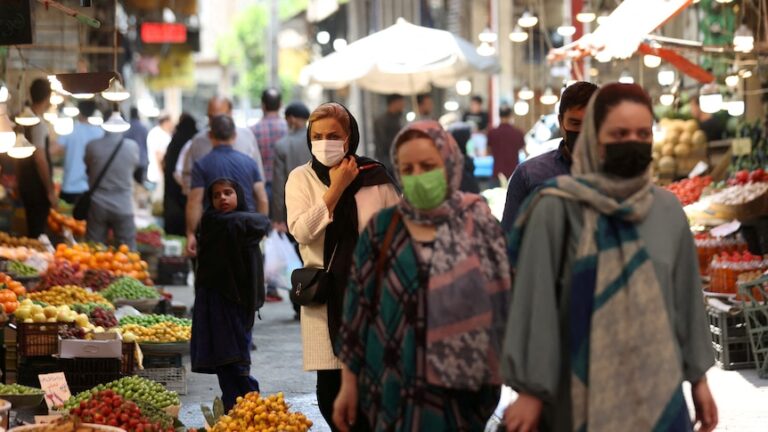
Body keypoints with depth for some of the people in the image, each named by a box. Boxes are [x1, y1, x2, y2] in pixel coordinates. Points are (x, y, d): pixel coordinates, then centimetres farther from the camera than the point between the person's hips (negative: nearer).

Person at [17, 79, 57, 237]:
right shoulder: (39, 124, -18)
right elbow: (40, 159, -21)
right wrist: (50, 191, -17)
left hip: (25, 183, 9)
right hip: (37, 186, -9)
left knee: (32, 229, 16)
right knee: (38, 231, -4)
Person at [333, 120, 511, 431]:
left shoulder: (480, 227, 1)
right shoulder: (382, 230, 2)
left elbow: (505, 301, 4)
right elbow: (358, 307, 5)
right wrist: (349, 383, 4)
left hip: (461, 390, 0)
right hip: (396, 387, 0)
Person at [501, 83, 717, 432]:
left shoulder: (668, 210, 6)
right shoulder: (557, 209, -8)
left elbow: (686, 296, 13)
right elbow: (534, 301, -8)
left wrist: (698, 377, 14)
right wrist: (530, 389, -9)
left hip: (657, 388, 3)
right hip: (583, 390, -3)